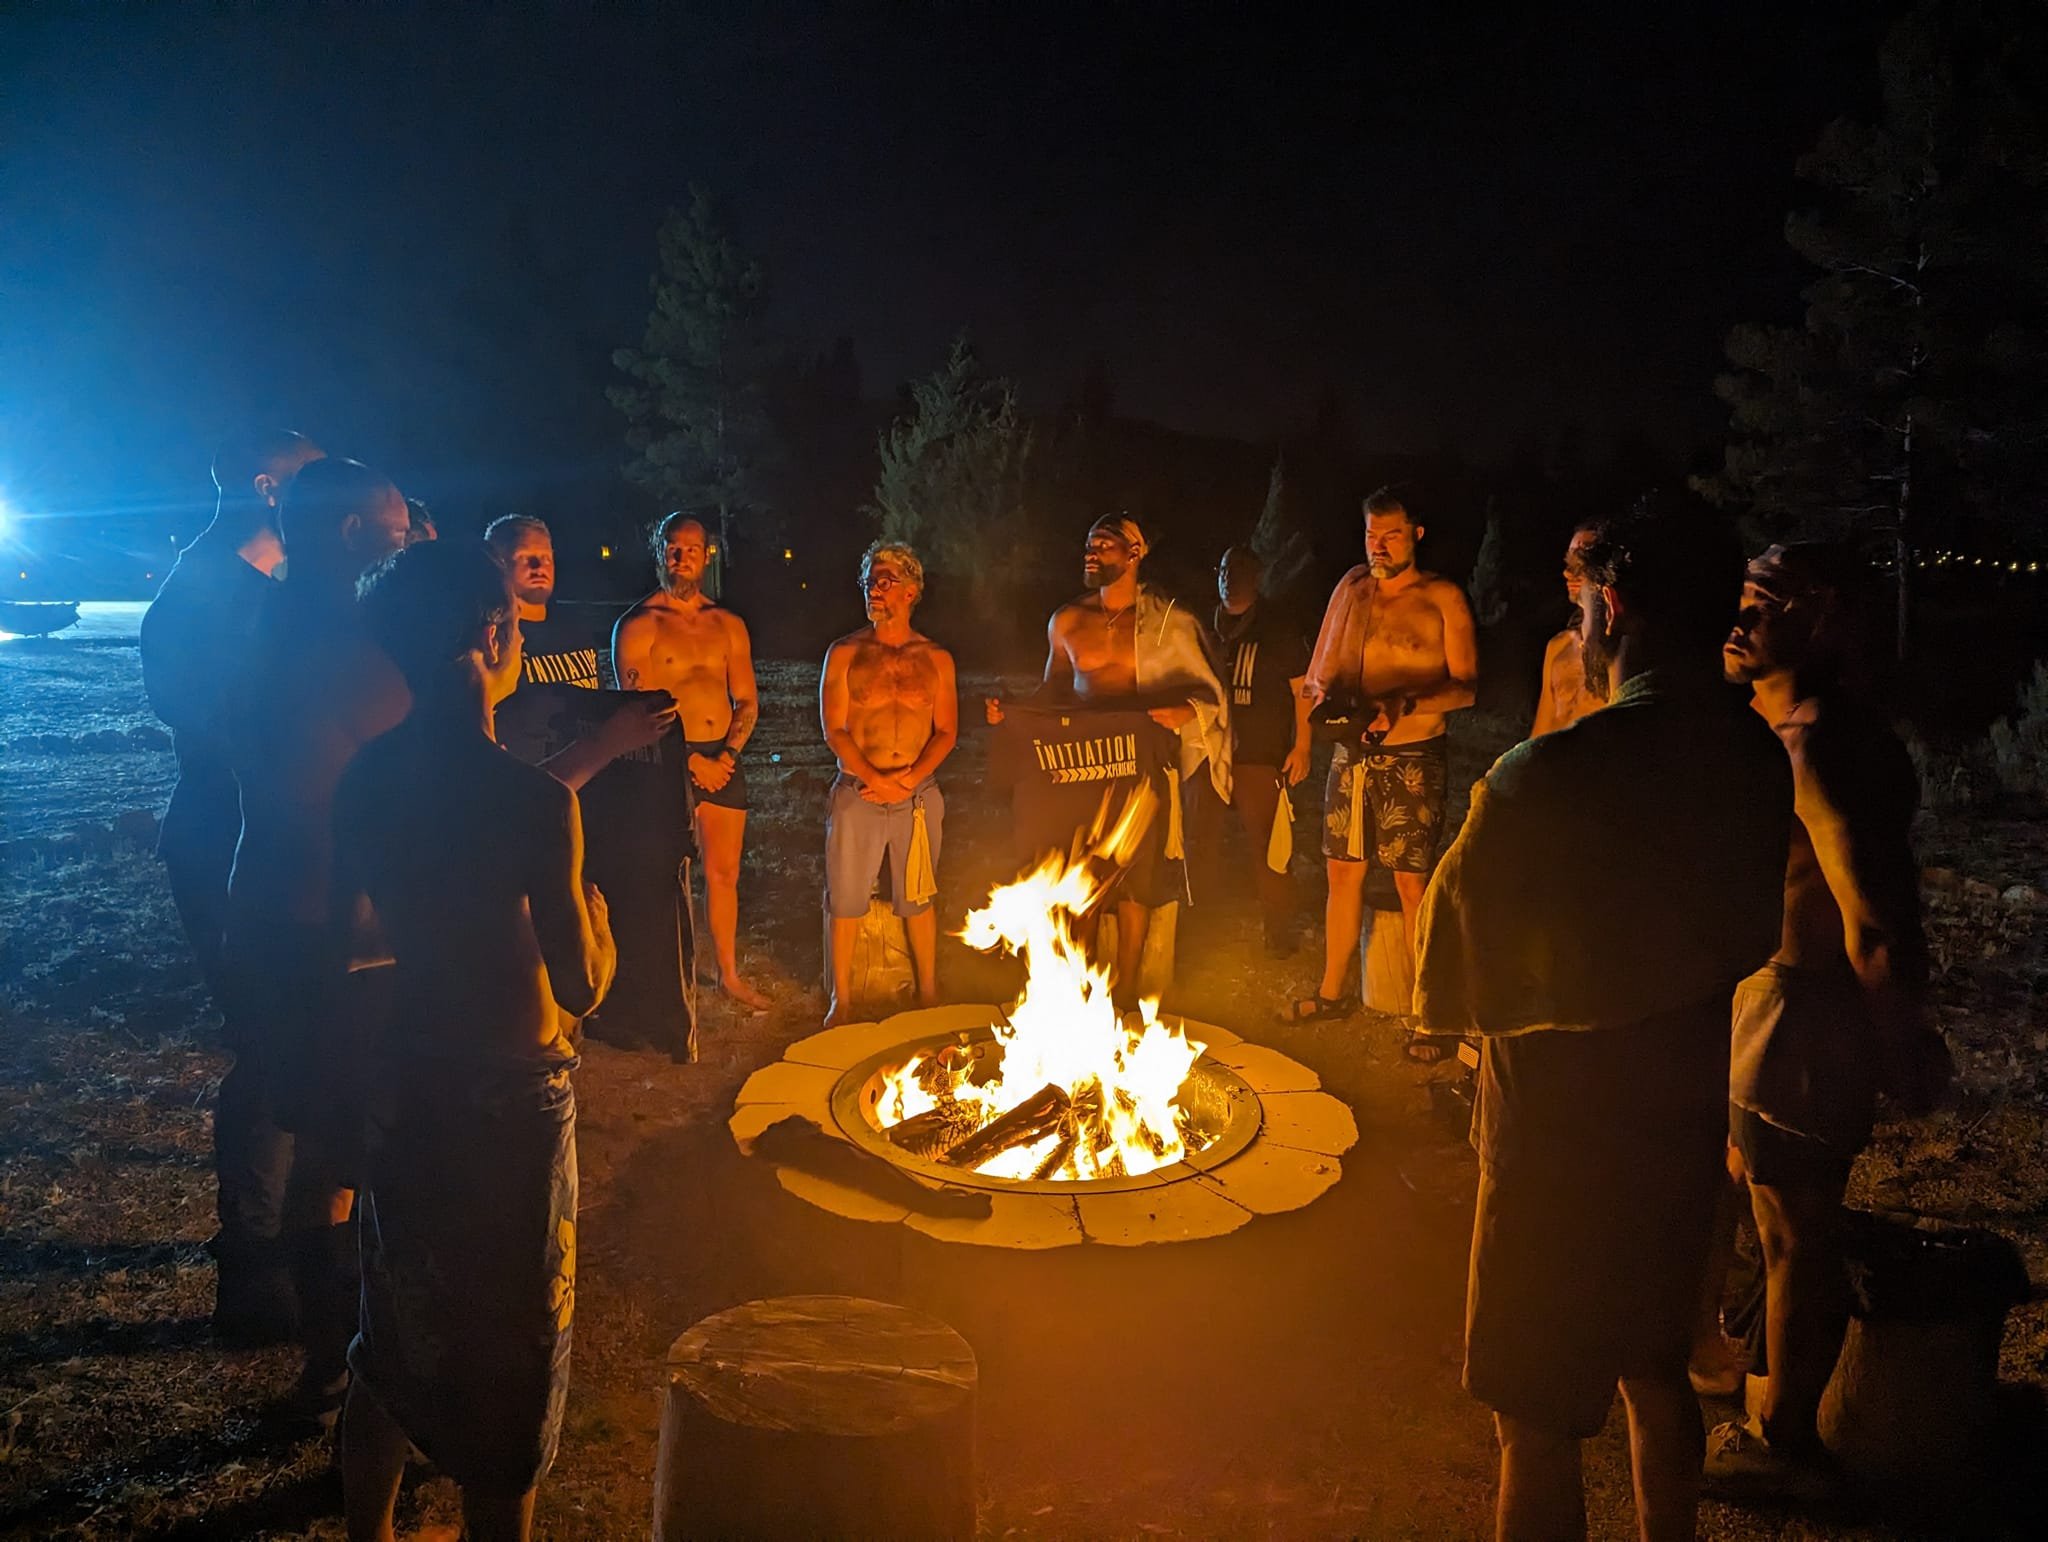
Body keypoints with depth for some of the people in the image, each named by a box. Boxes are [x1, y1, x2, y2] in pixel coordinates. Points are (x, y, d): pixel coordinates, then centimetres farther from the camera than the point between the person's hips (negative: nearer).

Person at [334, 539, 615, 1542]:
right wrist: (592, 907, 0)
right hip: (510, 1095, -6)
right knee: (511, 1353, 12)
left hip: (403, 1081, 7)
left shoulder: (366, 778, -4)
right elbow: (583, 989, -19)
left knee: (396, 1338, 25)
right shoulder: (534, 800, -23)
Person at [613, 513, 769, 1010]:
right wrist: (692, 762, -13)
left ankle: (729, 974, 24)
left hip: (724, 761, 4)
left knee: (725, 873, 11)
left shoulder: (728, 624, 11)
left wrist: (728, 754, -6)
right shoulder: (638, 625, -3)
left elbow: (747, 701, 10)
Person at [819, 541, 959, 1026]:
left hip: (918, 794, 1)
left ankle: (928, 993, 25)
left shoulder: (936, 658, 6)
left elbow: (946, 732, 4)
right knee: (846, 900, 3)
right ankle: (842, 1000, 15)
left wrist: (909, 779, -12)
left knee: (918, 899, 11)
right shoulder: (845, 653, 2)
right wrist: (875, 780, -15)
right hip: (856, 793, -1)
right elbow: (833, 729, -3)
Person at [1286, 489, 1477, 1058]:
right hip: (1352, 753, 5)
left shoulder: (1442, 598, -4)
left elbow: (1466, 685, -9)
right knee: (1342, 871, 11)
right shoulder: (1351, 588, 10)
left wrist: (1404, 705, -23)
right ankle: (1333, 992, 25)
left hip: (1412, 759, -5)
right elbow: (1320, 671, 16)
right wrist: (1327, 694, -7)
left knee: (1413, 883, -5)